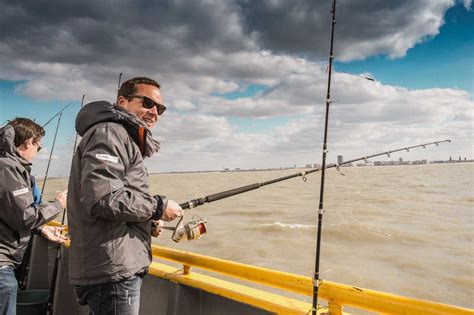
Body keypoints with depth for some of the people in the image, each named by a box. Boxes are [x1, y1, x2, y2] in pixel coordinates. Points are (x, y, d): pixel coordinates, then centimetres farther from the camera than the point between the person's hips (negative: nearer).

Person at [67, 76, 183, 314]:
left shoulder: (127, 139, 20)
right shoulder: (108, 132, -12)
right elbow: (103, 199, -25)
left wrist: (147, 222, 10)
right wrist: (158, 207, -14)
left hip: (120, 269, 10)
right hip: (112, 273, -10)